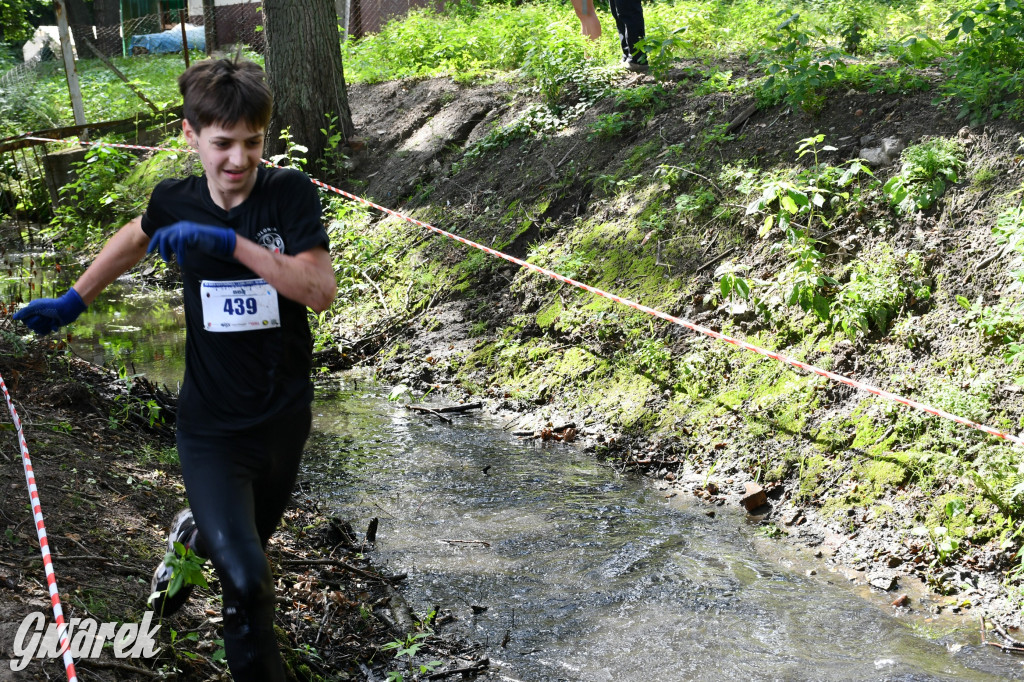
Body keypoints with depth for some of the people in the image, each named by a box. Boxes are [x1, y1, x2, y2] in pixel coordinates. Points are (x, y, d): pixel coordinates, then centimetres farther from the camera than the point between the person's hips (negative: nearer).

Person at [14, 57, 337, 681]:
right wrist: (73, 301, 21)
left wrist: (231, 243, -30)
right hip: (211, 426, -1)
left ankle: (194, 534, 57)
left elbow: (322, 291, -22)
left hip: (284, 418, 1)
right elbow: (138, 238, 19)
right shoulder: (176, 202, -5)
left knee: (252, 539, 24)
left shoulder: (291, 193, -11)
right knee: (245, 577, -19)